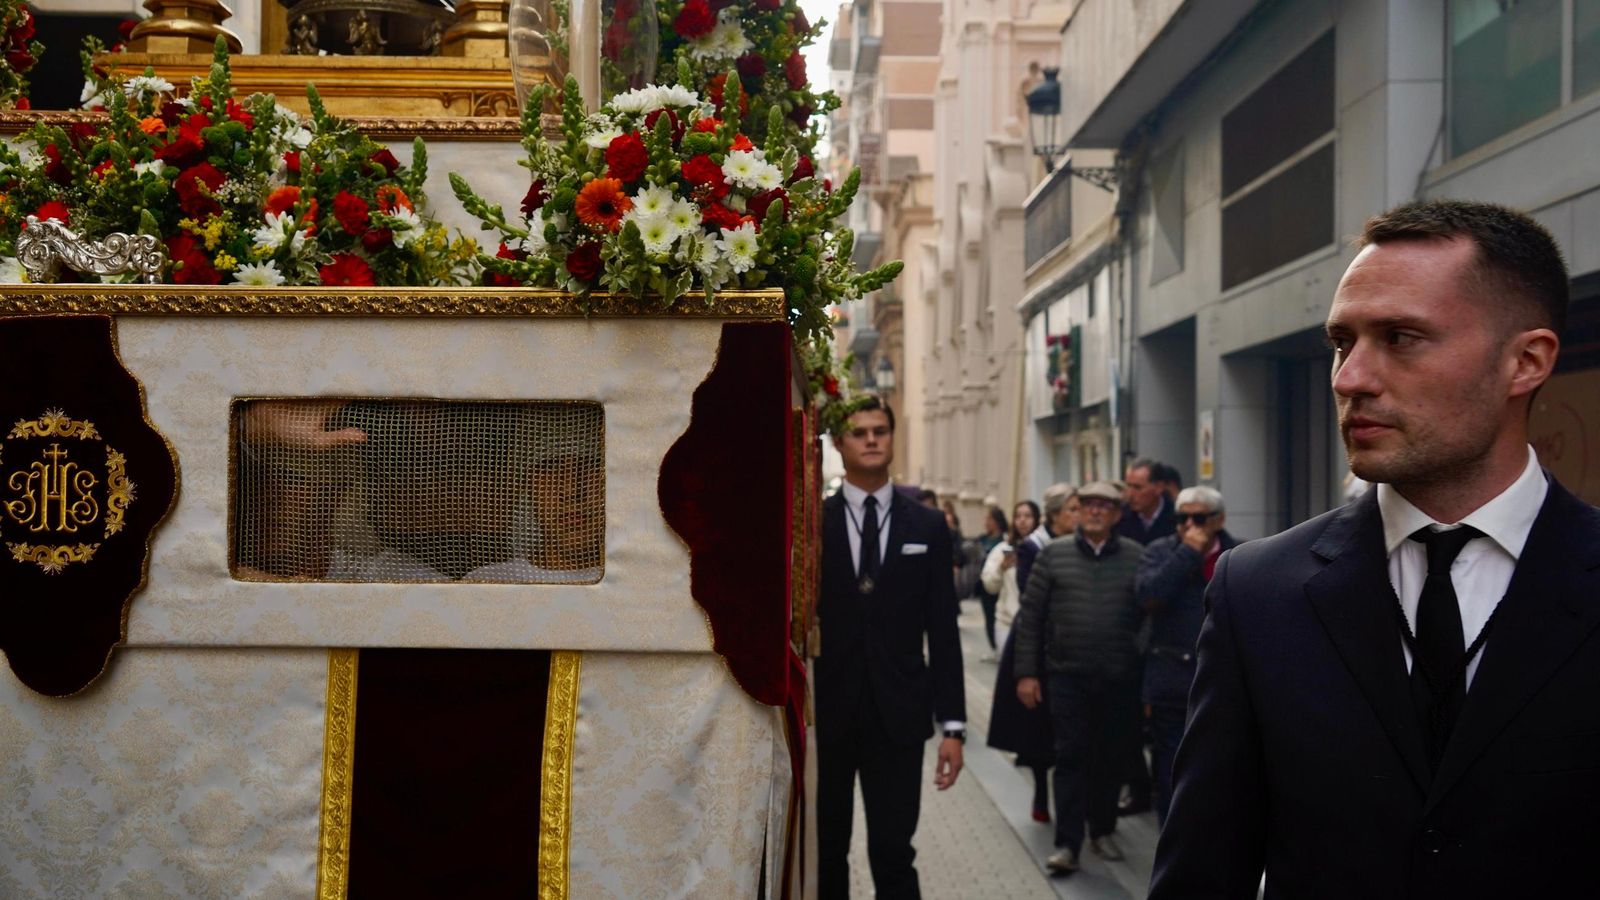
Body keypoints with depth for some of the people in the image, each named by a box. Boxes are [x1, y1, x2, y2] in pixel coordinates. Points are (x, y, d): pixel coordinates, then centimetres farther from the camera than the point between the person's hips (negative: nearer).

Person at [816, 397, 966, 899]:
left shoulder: (927, 526, 5)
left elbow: (943, 632, 4)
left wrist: (952, 724, -1)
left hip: (897, 713, 0)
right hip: (825, 711, 0)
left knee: (893, 852, 1)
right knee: (826, 852, 10)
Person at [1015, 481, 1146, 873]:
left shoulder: (1136, 557, 3)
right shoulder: (1053, 554, 2)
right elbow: (1030, 616, 3)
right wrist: (1026, 673, -1)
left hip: (1120, 679, 1)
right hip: (1068, 676, -1)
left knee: (1110, 759, 11)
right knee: (1071, 756, -2)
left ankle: (1102, 831, 27)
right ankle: (1067, 844, 0)